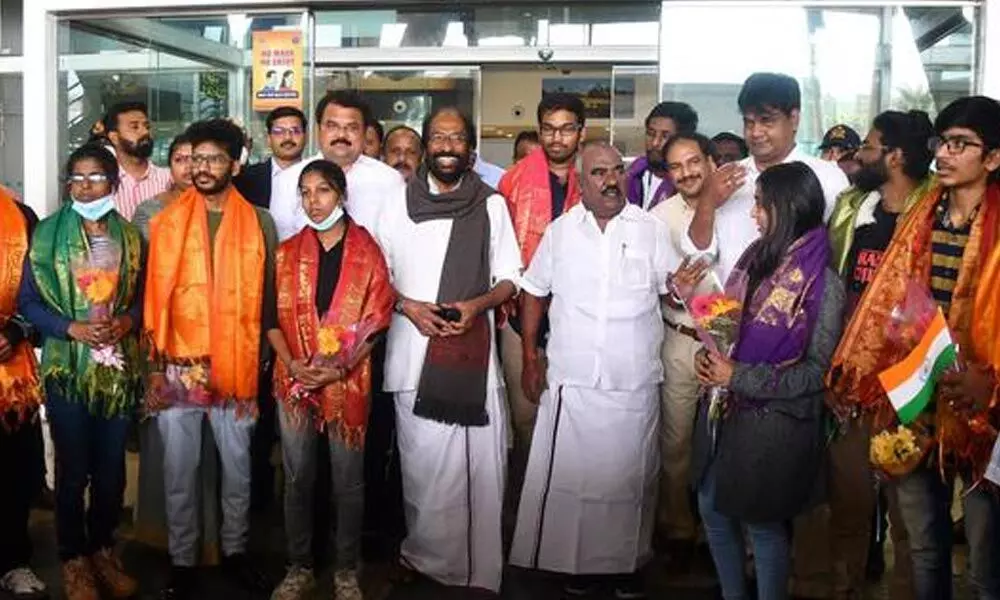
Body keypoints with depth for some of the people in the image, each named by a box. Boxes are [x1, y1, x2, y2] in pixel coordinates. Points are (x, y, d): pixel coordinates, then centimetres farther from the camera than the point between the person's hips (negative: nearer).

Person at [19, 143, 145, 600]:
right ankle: (74, 560, 21)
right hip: (67, 367, -2)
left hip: (118, 367, 2)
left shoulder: (130, 236, 6)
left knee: (111, 467, 11)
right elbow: (28, 300, -2)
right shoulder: (48, 234, -2)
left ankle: (103, 549, 29)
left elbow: (143, 296, 11)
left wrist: (127, 322, -9)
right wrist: (72, 328, -15)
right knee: (72, 469, 5)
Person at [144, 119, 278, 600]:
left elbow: (266, 295, 5)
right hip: (178, 367, 0)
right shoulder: (167, 221, 2)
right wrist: (154, 361, -1)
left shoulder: (258, 223, 2)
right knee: (179, 470, 8)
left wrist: (261, 358, 3)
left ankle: (234, 550, 30)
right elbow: (155, 293, 3)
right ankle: (182, 560, 23)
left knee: (237, 466, 12)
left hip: (235, 365, 0)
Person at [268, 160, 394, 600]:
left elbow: (375, 320, -4)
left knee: (348, 480, 7)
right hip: (294, 378, 2)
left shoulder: (367, 251, 0)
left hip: (348, 381, -2)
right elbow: (274, 315, 4)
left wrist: (340, 368, -13)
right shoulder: (288, 252, 7)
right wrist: (292, 363, -11)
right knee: (297, 477, 10)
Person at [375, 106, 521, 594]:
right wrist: (407, 305, -7)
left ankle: (480, 570, 12)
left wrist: (477, 304, -10)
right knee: (423, 465, 0)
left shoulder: (492, 204, 7)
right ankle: (430, 559, 16)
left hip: (473, 349, 0)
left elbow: (510, 277, 9)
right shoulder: (398, 204, 8)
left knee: (479, 464, -2)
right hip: (414, 349, 0)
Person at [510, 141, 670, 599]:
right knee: (570, 474, 6)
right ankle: (577, 560, 23)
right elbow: (534, 292, 10)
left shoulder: (652, 230, 3)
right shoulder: (561, 230, 5)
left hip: (634, 382, 0)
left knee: (629, 476, 9)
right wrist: (530, 357, 5)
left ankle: (627, 561, 26)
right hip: (570, 379, 1)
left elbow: (673, 288, 6)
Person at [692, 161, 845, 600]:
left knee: (763, 524, 9)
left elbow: (816, 372, -15)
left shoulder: (822, 283, -15)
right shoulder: (755, 258, 3)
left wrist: (738, 377, -18)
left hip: (774, 422, -7)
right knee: (713, 511, 18)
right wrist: (708, 356, -6)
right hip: (724, 411, 7)